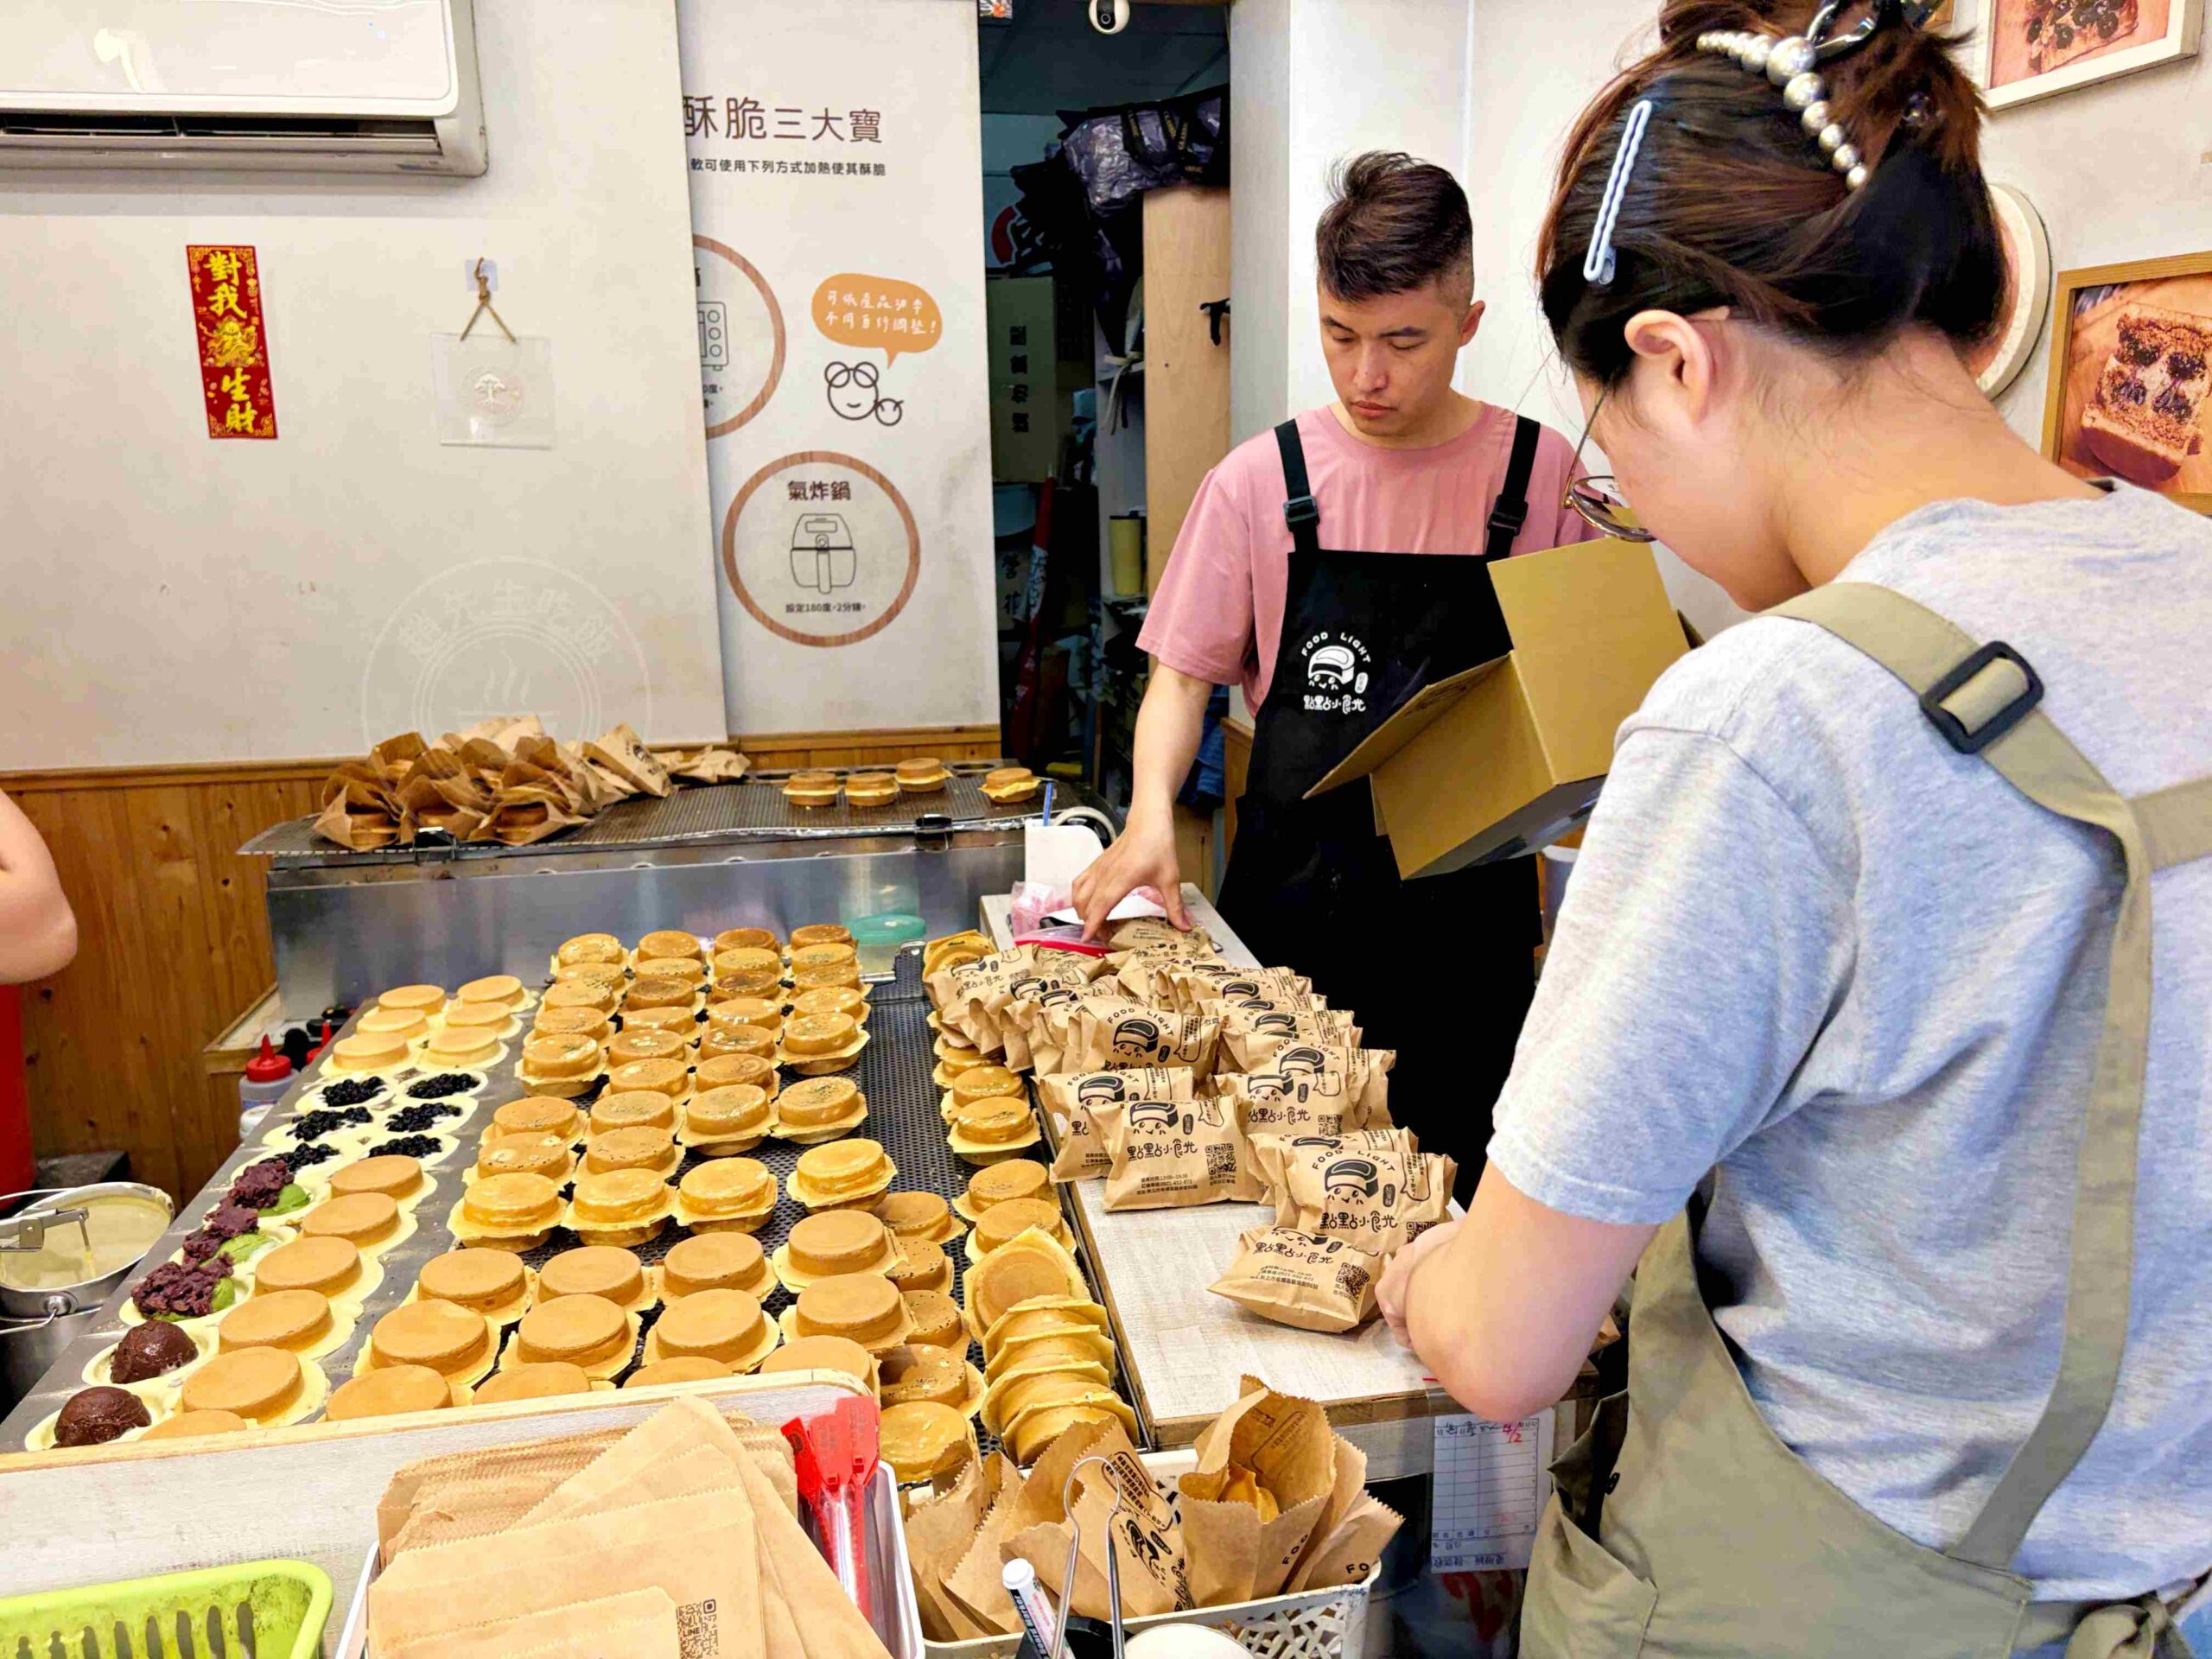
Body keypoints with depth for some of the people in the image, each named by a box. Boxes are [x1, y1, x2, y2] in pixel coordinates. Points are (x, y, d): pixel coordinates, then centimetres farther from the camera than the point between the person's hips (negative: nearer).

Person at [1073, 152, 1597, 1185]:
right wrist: (1152, 813, -14)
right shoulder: (1262, 479, -1)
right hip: (1288, 905, 0)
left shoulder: (1544, 475, -2)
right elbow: (1185, 672, 2)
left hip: (1466, 916, 0)